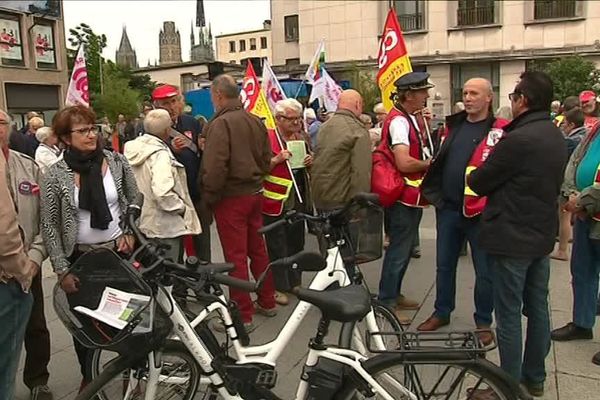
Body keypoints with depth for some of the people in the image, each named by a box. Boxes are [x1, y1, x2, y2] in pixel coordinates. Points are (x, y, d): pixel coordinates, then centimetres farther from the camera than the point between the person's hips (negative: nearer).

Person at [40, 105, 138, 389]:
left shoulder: (116, 162, -4)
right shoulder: (55, 175, -10)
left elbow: (135, 203, 8)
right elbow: (49, 226, -7)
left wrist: (130, 234, -3)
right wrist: (62, 270, -10)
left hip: (119, 251, 1)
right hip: (80, 257, -1)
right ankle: (88, 376, 36)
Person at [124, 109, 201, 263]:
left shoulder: (132, 150, 3)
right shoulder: (160, 154, -21)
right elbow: (163, 192, -32)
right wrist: (182, 207, -16)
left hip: (142, 224, 8)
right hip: (165, 227, -8)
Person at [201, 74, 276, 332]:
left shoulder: (220, 123, -14)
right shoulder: (256, 122, 9)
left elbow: (215, 167, -22)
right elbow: (266, 158, 12)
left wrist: (208, 198, -11)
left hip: (231, 197, -7)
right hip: (255, 193, 8)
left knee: (236, 255, -1)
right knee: (258, 249, 16)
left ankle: (242, 315, 6)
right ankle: (266, 302, 28)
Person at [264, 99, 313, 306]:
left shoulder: (302, 138, 11)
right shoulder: (267, 138, -8)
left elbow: (309, 170, 23)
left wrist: (310, 162, 1)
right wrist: (277, 159, -23)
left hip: (298, 200, 6)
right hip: (276, 201, -6)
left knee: (297, 243, 15)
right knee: (277, 246, 1)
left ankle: (295, 283, 29)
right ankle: (278, 287, 13)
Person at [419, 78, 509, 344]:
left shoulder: (500, 131, -8)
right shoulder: (453, 125, 11)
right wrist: (436, 195, 13)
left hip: (480, 212, -5)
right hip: (448, 208, 6)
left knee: (484, 271, 8)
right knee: (445, 265, 16)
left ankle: (483, 322, 24)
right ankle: (442, 312, 32)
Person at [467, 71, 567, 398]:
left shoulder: (518, 139, -22)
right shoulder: (556, 138, 8)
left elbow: (479, 183, -15)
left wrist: (471, 177, 8)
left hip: (512, 238, -9)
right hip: (542, 235, 9)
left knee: (508, 314, 1)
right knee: (537, 307, 17)